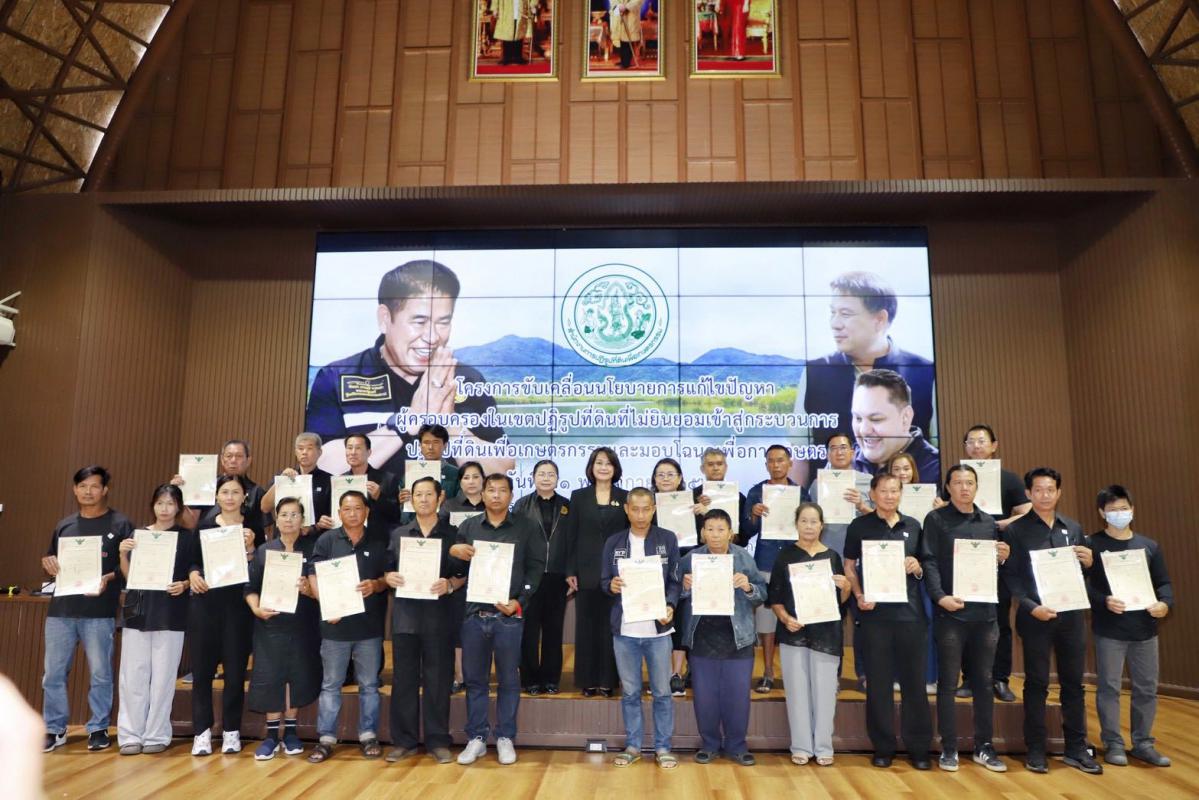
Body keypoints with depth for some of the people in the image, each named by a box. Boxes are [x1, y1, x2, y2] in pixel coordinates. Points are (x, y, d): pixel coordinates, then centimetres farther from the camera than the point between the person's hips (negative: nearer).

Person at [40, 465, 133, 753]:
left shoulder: (120, 524, 0)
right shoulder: (64, 526, 14)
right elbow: (51, 561, 22)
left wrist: (108, 578, -18)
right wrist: (48, 564, 0)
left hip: (99, 612, -4)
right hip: (61, 610, 4)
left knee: (100, 673, 1)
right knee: (53, 673, 6)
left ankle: (98, 729, 13)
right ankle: (54, 729, 20)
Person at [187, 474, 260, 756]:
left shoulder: (252, 528, 2)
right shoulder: (203, 525, 7)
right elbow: (192, 561, 10)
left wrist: (249, 547, -16)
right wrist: (193, 574, -10)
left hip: (238, 605, -1)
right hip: (205, 603, 1)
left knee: (235, 669, 4)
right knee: (202, 668, 2)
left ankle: (231, 731, 15)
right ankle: (202, 731, 12)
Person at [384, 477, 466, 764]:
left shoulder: (452, 534, 4)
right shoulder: (398, 534, 11)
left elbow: (465, 574, 3)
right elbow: (387, 570, 14)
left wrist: (450, 585, -15)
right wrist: (388, 577, -8)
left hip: (439, 614, -2)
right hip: (405, 613, 2)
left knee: (438, 678, 3)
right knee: (404, 677, 6)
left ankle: (437, 740, 14)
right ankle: (404, 740, 17)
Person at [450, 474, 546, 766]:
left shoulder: (525, 527, 2)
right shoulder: (469, 526, 7)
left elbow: (536, 567, 0)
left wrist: (519, 601, -9)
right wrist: (453, 551, -13)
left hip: (509, 615, -2)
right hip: (474, 613, 2)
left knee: (509, 679, 7)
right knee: (474, 678, 9)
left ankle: (505, 738, 20)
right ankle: (476, 738, 21)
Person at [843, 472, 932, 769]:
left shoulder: (913, 525, 9)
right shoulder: (860, 526, 2)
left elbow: (924, 567, 16)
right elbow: (849, 567, 6)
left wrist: (917, 568, -7)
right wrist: (859, 596, -9)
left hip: (911, 611, 2)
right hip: (875, 612, -2)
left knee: (914, 680, 6)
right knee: (878, 682, 5)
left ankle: (919, 748, 18)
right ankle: (883, 747, 16)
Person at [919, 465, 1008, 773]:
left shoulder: (989, 522, 14)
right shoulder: (936, 519, 0)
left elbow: (995, 567, 20)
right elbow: (929, 561, -9)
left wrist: (1003, 559, -2)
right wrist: (940, 596, -21)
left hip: (985, 612, 4)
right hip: (951, 612, -4)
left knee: (983, 682, 11)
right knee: (948, 683, 3)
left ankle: (984, 747, 22)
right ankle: (949, 748, 12)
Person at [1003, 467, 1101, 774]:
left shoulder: (1073, 528, 12)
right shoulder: (1017, 530, -2)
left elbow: (1082, 575, 17)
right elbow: (1010, 576, -5)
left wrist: (1088, 563, -5)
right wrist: (1031, 607, -16)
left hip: (1071, 615, 4)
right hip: (1035, 617, -4)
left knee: (1073, 683, 9)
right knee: (1037, 684, 4)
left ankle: (1076, 749, 20)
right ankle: (1036, 749, 13)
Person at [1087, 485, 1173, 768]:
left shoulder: (1149, 546, 10)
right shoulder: (1093, 544, -3)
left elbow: (1163, 582, 9)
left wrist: (1165, 603, -10)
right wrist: (1105, 601, -23)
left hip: (1145, 629, 4)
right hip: (1108, 630, -4)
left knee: (1147, 688, 10)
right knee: (1109, 687, 2)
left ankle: (1143, 743, 23)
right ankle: (1113, 744, 12)